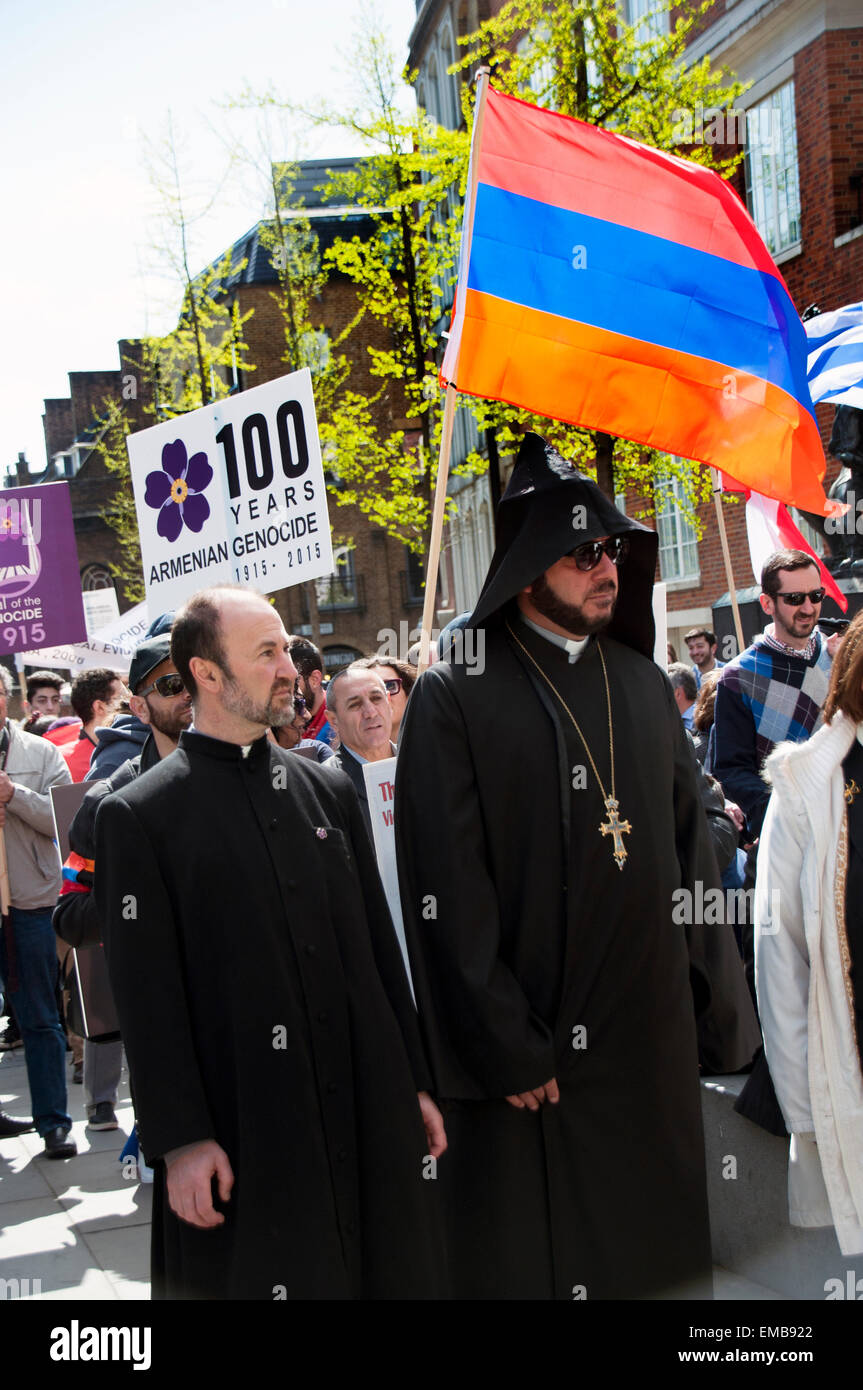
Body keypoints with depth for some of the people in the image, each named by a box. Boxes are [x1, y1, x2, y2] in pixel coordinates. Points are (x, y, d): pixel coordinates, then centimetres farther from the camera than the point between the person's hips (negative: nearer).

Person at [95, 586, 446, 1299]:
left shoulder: (329, 790, 11)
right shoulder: (139, 816, -5)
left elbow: (380, 945, 13)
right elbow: (148, 996, -8)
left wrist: (416, 1080, 12)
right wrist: (181, 1140, -11)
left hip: (370, 1114, 5)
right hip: (242, 1132, -4)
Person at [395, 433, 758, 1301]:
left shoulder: (645, 685, 10)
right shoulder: (455, 696, -7)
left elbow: (690, 853, 11)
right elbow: (449, 895, -10)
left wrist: (718, 1013, 7)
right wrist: (504, 1049, -12)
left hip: (653, 1038, 5)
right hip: (527, 1050, -5)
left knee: (661, 1246, 13)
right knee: (529, 1259, 6)